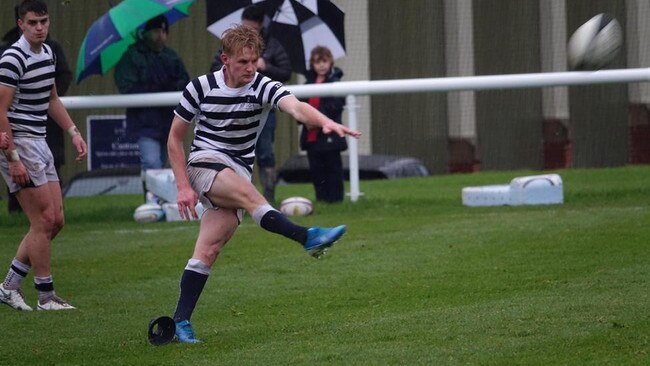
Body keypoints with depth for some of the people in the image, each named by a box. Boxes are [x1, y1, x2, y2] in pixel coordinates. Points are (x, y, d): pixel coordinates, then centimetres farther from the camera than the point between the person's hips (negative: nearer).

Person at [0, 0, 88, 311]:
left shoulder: (47, 53, 11)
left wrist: (73, 132, 16)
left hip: (39, 144, 9)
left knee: (55, 220, 8)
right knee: (44, 220, -8)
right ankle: (46, 297, 1)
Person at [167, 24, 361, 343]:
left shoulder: (263, 87, -4)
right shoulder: (200, 87, -3)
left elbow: (296, 107, -25)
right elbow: (175, 138, 6)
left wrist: (325, 122, -45)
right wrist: (183, 186, -2)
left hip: (239, 171, 2)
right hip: (205, 164, -2)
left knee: (209, 249, -11)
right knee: (245, 190, -33)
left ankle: (181, 320, -7)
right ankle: (308, 237, -50)